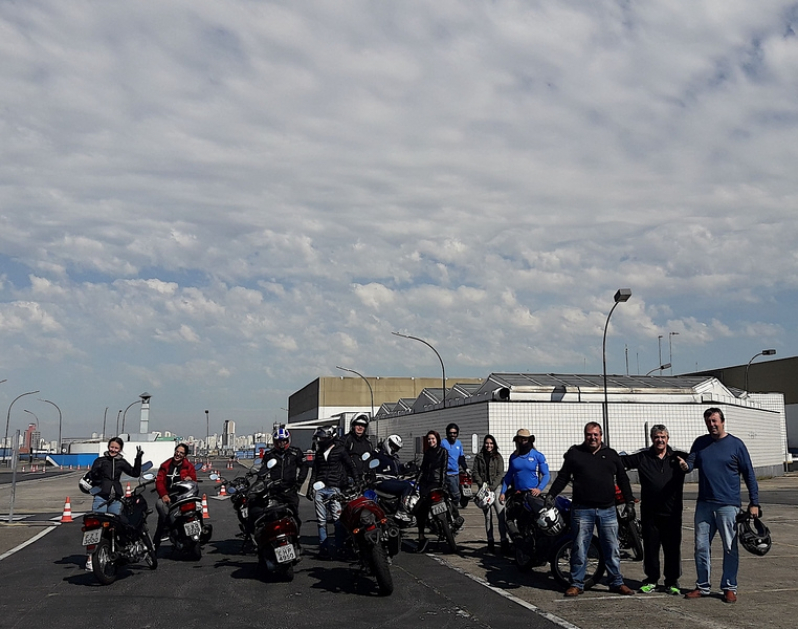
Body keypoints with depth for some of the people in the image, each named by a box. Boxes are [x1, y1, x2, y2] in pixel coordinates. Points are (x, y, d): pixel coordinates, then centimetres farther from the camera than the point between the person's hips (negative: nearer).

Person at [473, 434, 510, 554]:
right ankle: (490, 541, 7)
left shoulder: (498, 457, 8)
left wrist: (492, 487, -10)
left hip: (496, 488, -2)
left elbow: (500, 474, 1)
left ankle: (504, 541, -14)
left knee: (501, 515, -13)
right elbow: (475, 473, 7)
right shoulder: (478, 458, 13)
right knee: (487, 516, 3)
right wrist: (482, 484, -9)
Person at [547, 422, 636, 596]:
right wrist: (551, 495, -5)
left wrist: (629, 502, 9)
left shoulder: (611, 455, 12)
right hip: (582, 510, -2)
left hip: (607, 510, 2)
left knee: (612, 549, 8)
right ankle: (577, 584, 10)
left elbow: (623, 480, 15)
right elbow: (562, 477, 7)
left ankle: (617, 582, 19)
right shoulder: (574, 453, 6)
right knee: (579, 549, 1)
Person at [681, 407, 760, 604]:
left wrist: (754, 502, -3)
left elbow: (749, 475, 0)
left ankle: (729, 587, 14)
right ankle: (702, 586, 18)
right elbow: (691, 462, 0)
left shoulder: (736, 444, -2)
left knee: (730, 548, 3)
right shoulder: (700, 443, 9)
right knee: (701, 547, 7)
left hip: (728, 505, -4)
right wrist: (685, 465, -24)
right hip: (704, 504, 4)